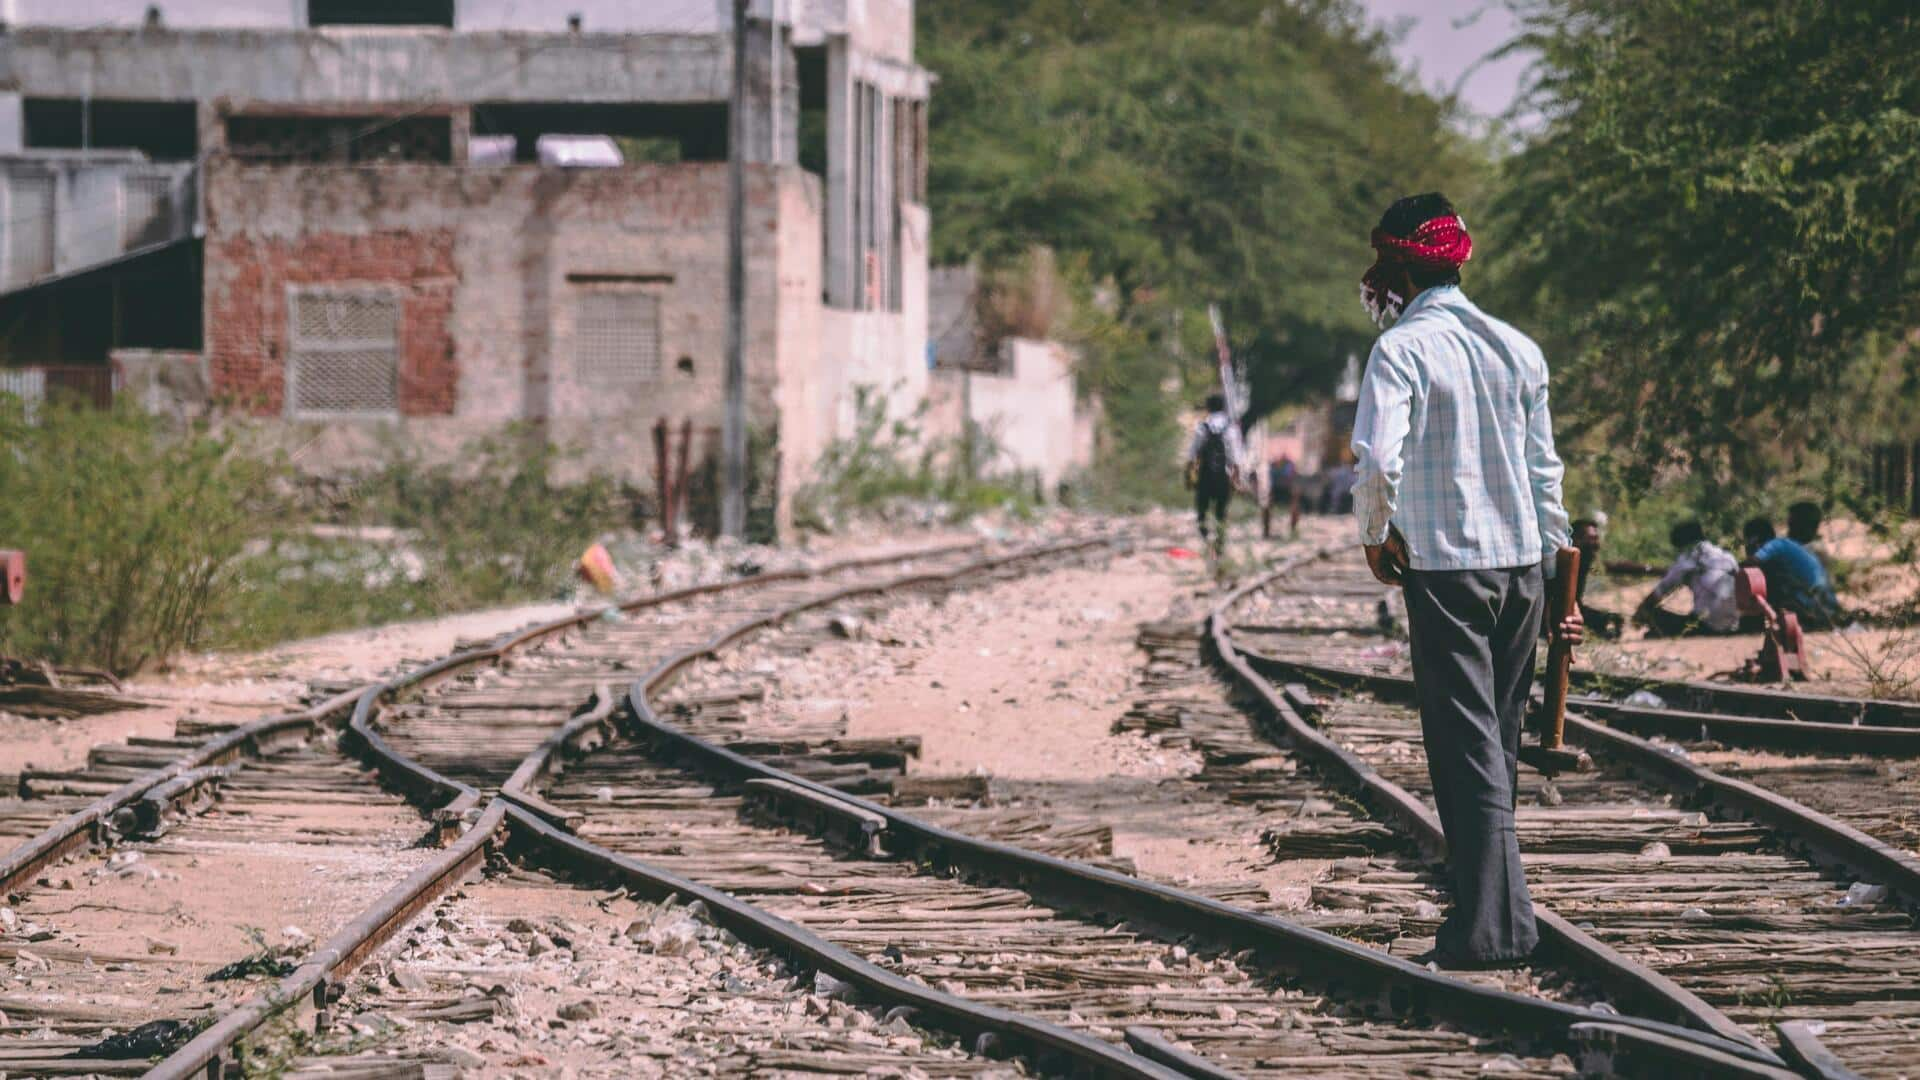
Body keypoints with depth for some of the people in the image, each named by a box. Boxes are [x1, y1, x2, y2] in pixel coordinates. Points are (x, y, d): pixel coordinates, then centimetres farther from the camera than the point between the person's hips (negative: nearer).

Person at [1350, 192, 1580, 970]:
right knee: (1499, 742, 14)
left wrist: (1375, 535, -4)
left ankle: (1493, 923, -11)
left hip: (1445, 567, -6)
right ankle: (1489, 901, 20)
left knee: (1465, 744, -5)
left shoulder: (1404, 349, -9)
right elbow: (1544, 470, 13)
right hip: (1521, 562, 6)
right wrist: (1553, 574, 19)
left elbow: (1377, 459, -22)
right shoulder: (1518, 349, 10)